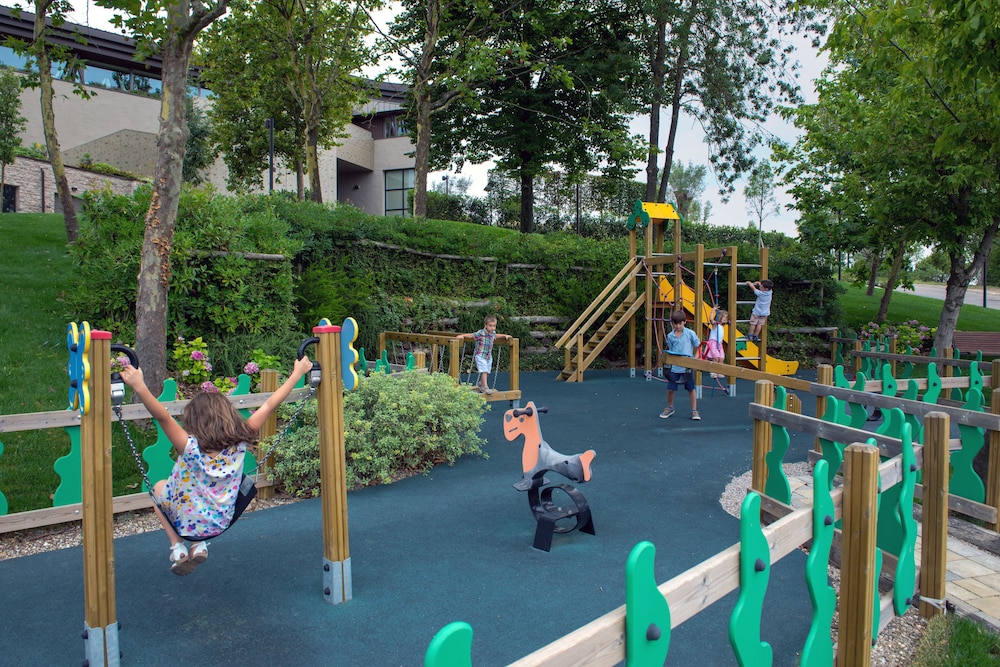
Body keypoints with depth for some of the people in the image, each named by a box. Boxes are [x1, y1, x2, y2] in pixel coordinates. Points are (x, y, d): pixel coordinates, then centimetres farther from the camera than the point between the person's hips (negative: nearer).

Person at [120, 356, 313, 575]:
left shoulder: (191, 447, -28)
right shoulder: (240, 443, -19)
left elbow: (163, 417, -40)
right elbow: (270, 405, -15)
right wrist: (297, 373, -11)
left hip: (186, 523, -3)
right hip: (220, 524, 4)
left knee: (159, 487, 27)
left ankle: (177, 546, 15)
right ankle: (200, 546, 18)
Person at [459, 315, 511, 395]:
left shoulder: (493, 333, 5)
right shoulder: (481, 333, -18)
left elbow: (495, 335, 28)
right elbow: (471, 335, -17)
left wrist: (505, 336, 23)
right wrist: (462, 335, -30)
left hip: (489, 356, 7)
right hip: (480, 356, -7)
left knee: (487, 372, 12)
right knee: (484, 371, -15)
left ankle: (480, 385, 32)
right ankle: (485, 388, -13)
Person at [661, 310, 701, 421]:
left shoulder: (690, 333, -6)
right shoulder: (670, 336, 1)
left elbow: (697, 347, 1)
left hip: (688, 366, -2)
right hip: (674, 367, 2)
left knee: (691, 389, 7)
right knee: (670, 389, 4)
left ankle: (694, 411, 18)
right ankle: (669, 408, 25)